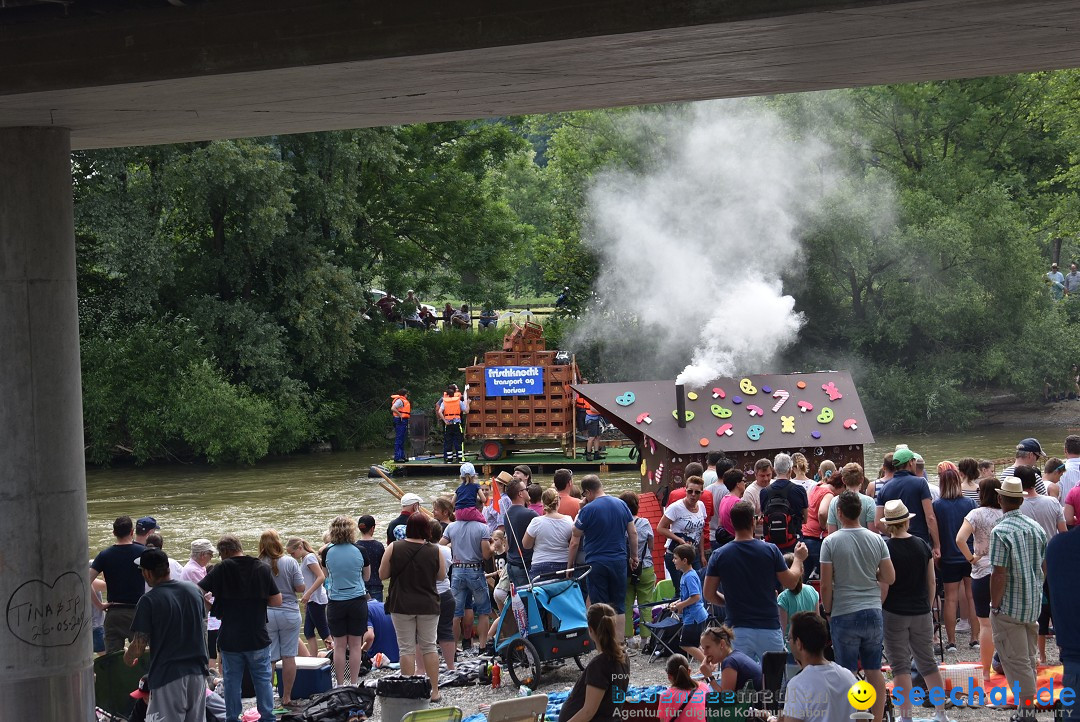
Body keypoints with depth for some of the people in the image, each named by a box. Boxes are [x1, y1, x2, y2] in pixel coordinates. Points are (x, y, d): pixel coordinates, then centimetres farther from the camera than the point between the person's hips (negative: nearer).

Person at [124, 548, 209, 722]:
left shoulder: (149, 601, -14)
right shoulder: (194, 590, 5)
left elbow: (139, 647, -14)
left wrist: (128, 657, 6)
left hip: (167, 675, -6)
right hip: (197, 672, 6)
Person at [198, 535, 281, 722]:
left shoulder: (222, 569, -8)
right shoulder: (262, 569, -3)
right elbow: (277, 601, -1)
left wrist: (209, 607, 5)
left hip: (230, 639, -1)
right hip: (258, 637, 1)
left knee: (232, 681, 9)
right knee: (263, 679, 12)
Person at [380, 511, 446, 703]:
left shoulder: (394, 548, -9)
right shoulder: (434, 551, -7)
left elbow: (383, 574, -1)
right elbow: (441, 576, 6)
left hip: (402, 606, -1)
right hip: (428, 605, 1)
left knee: (407, 649, 4)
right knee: (429, 647, 11)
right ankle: (434, 692, 13)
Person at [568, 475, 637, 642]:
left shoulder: (588, 510, -10)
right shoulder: (621, 504, 3)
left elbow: (575, 542, -6)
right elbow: (633, 533, 8)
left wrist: (569, 565, 5)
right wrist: (634, 557, 20)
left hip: (596, 563, -4)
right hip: (619, 561, 4)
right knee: (619, 607, 10)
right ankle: (619, 645, 9)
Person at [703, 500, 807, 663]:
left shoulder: (719, 555, -4)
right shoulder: (770, 551, -7)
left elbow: (709, 594, 0)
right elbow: (791, 582, 5)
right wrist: (799, 558, 23)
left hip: (738, 630, 1)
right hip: (769, 628, 0)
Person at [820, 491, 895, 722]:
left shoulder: (831, 542, -9)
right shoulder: (876, 540, 1)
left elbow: (826, 585, -9)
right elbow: (889, 577, 3)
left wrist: (827, 611, 5)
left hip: (844, 614, -4)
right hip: (873, 612, 4)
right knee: (874, 670, 10)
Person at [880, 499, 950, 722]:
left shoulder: (885, 548, -10)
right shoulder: (922, 545, 3)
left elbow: (884, 587, -13)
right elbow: (932, 582, 8)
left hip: (894, 614, -4)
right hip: (921, 613, 4)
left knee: (900, 664, 1)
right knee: (928, 662, 13)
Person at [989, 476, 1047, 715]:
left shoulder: (1001, 531, -17)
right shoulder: (1036, 527, 4)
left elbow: (999, 574, -19)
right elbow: (1044, 567, 12)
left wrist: (995, 607, -11)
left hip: (1010, 606, -7)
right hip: (1033, 606, 7)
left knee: (1016, 662, 0)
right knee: (1028, 661, 17)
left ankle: (1027, 711, -1)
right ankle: (1029, 707, 26)